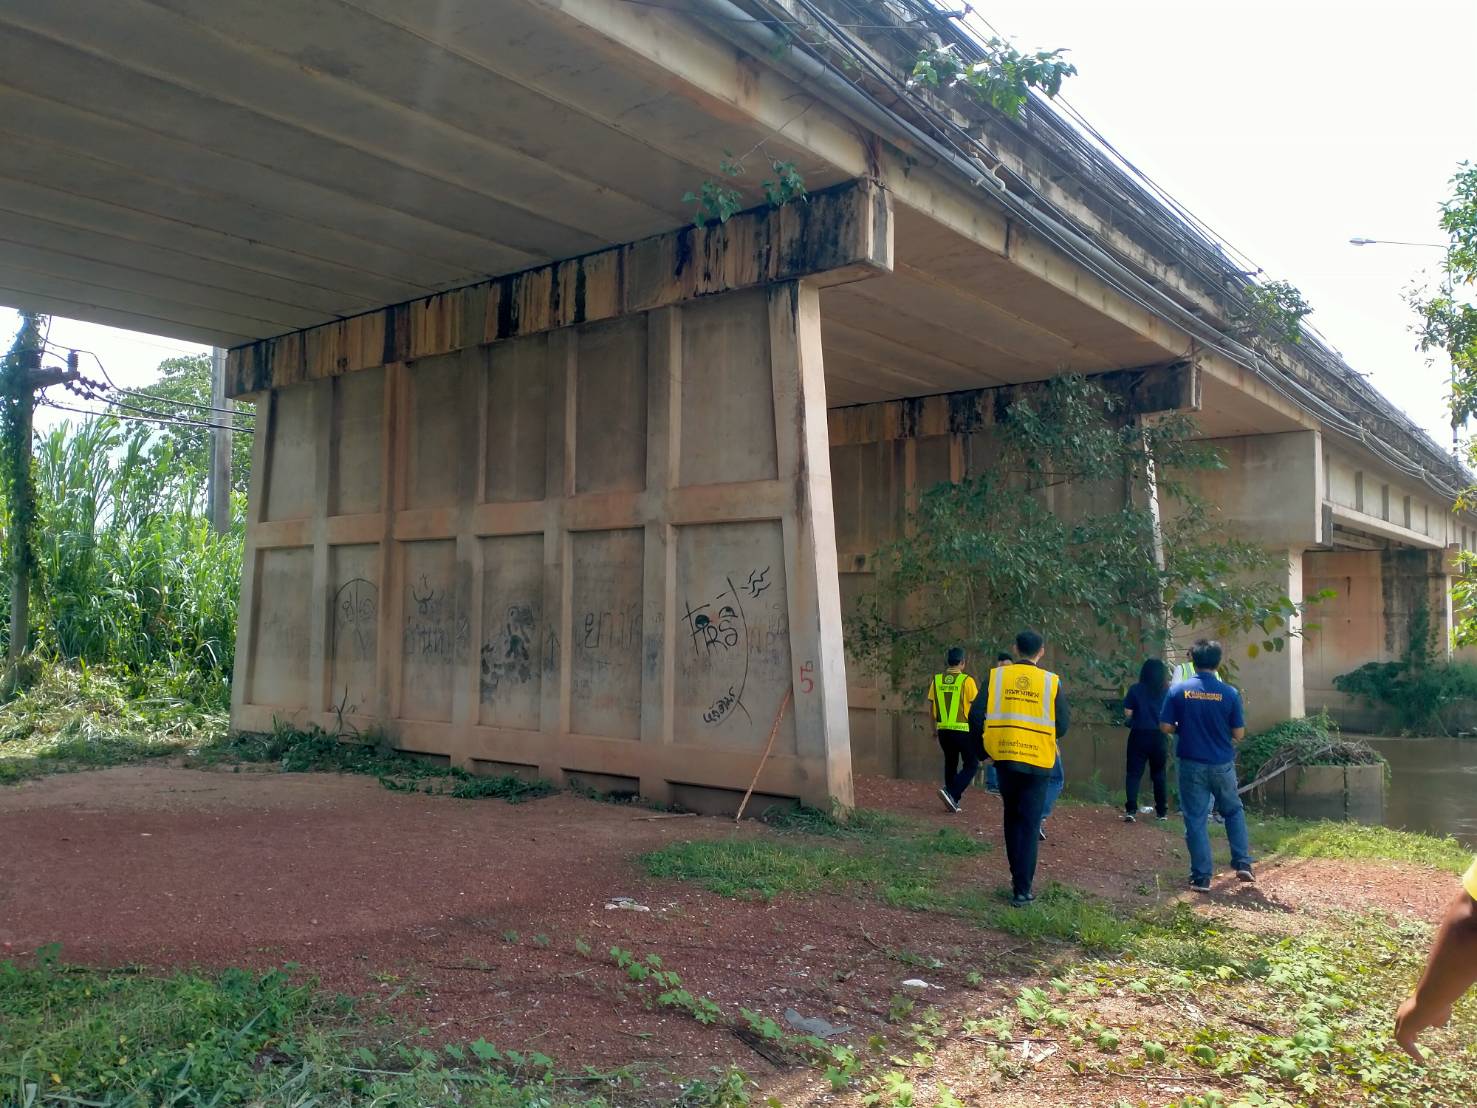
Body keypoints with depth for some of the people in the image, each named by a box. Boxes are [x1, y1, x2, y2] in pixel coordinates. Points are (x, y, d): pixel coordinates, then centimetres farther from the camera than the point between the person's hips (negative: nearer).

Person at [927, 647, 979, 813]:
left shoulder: (937, 680, 3)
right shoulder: (967, 681, -9)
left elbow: (931, 710, 9)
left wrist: (935, 728, 21)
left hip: (943, 730, 5)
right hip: (964, 730, -5)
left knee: (950, 763, 18)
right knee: (971, 765, 6)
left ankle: (953, 800, 19)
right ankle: (951, 793, -12)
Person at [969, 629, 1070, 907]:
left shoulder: (997, 675, -1)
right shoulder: (1050, 681, -3)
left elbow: (976, 716, -4)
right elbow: (1063, 725, -1)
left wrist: (985, 748, 10)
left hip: (1004, 758, 2)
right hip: (1038, 761, -2)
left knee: (1012, 818, 20)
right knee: (1029, 825, 4)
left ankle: (1017, 878, 27)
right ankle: (1022, 890, 2)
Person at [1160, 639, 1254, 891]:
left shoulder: (1178, 691, -8)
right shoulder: (1229, 693, -8)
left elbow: (1166, 727, -7)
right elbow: (1239, 734, -5)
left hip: (1192, 765, -1)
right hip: (1222, 765, 1)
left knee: (1196, 821, 6)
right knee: (1234, 811, 24)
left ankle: (1201, 877, 9)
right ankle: (1243, 863, 20)